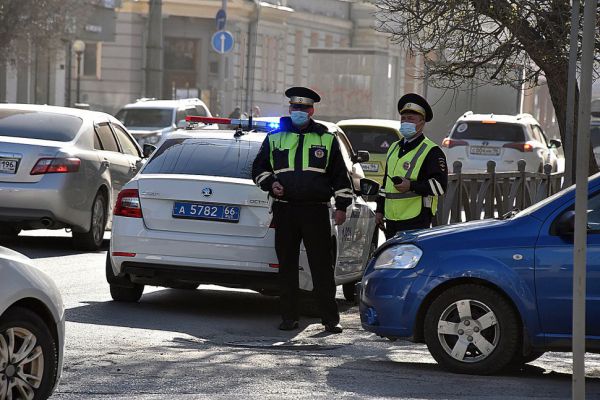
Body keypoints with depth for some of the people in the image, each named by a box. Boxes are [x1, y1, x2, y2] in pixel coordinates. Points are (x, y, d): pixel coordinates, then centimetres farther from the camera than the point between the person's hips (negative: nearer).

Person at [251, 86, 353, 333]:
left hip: (316, 211, -2)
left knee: (322, 266, -4)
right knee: (287, 265, 4)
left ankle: (330, 318, -2)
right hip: (285, 211, 2)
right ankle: (289, 317, 10)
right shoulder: (275, 138, 12)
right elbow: (259, 168, 17)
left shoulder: (326, 139, 10)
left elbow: (340, 175, 11)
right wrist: (270, 183, -3)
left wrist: (342, 205, 4)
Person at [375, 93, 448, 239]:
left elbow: (440, 184, -12)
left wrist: (412, 186, -21)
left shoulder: (431, 151, -4)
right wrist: (379, 210, 23)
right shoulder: (394, 148, 21)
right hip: (392, 219, 8)